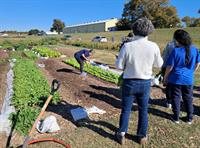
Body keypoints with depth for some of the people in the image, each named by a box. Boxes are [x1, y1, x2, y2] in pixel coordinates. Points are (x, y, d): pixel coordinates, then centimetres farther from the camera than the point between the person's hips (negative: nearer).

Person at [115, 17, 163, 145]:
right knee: (143, 110, 18)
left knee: (126, 109, 15)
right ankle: (142, 136, 33)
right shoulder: (154, 46, -12)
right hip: (145, 83, 2)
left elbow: (119, 65, -11)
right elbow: (159, 64, 2)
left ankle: (121, 135, 26)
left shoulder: (127, 46, -17)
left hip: (129, 82, -1)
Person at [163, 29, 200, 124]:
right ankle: (189, 118, 29)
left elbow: (169, 67, -14)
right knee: (188, 99, 17)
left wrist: (165, 78, -1)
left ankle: (176, 118, 23)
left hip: (176, 79, -4)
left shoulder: (175, 51, -18)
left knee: (176, 98, 11)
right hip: (189, 79, 4)